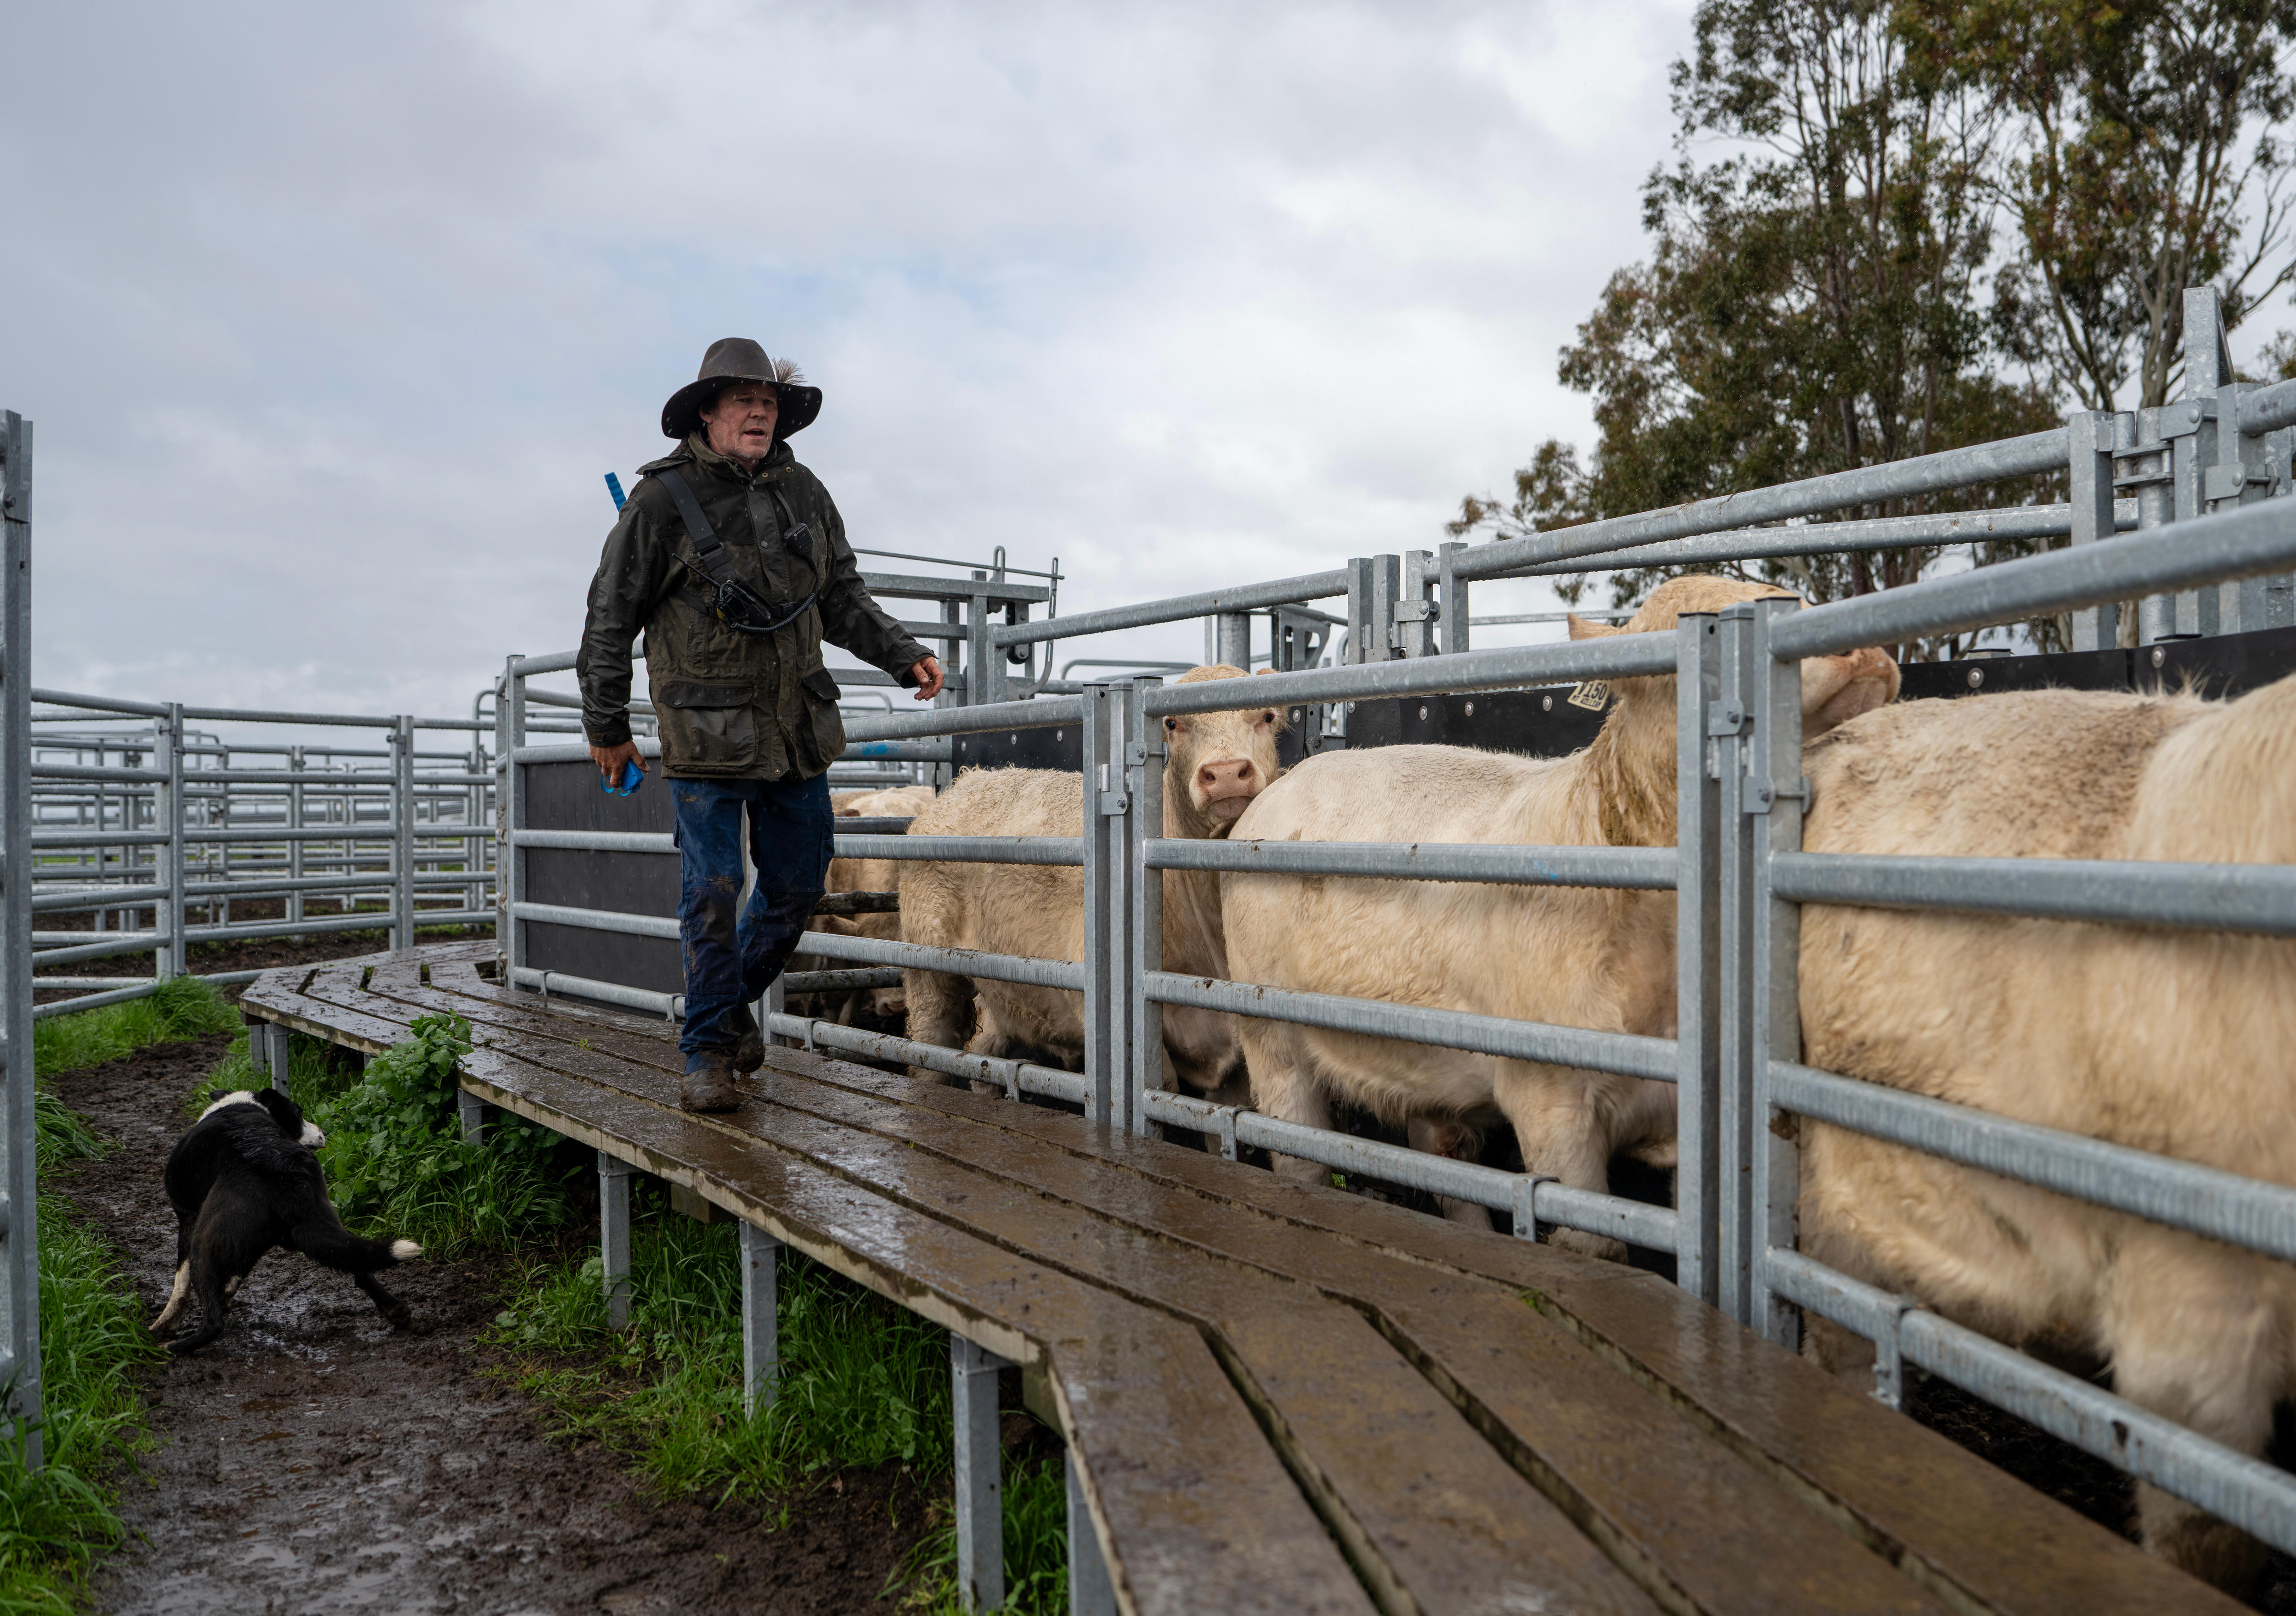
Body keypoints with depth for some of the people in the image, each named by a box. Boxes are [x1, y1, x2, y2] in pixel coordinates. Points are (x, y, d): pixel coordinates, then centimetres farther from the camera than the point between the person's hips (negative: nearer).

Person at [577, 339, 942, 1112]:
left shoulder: (803, 492, 7)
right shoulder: (662, 499, -6)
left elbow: (842, 598, 17)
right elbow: (610, 619, 1)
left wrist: (904, 654, 3)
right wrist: (605, 728, 3)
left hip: (798, 729, 5)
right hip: (706, 735, -5)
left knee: (797, 886, 12)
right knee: (712, 894, -3)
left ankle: (737, 999, 36)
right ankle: (708, 1052, 12)